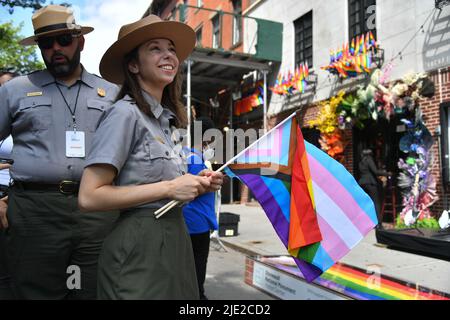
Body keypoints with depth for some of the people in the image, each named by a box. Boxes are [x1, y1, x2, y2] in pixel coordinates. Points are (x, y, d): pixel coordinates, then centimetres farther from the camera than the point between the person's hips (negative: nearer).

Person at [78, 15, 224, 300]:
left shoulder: (167, 118, 11)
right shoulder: (126, 113, -13)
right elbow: (89, 197, -20)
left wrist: (196, 185, 2)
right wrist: (169, 188, -20)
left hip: (174, 237, 8)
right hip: (140, 244, -8)